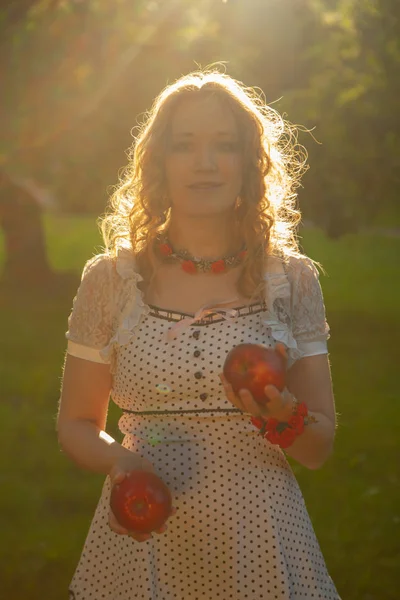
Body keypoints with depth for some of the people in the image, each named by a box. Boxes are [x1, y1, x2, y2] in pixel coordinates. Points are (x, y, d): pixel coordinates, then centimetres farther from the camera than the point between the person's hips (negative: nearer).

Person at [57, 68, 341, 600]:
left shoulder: (293, 280, 0)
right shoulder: (110, 280, -1)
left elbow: (319, 450, 2)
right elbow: (76, 425, 7)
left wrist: (281, 416, -19)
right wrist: (118, 461, -14)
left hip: (260, 548, 0)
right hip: (140, 546, 0)